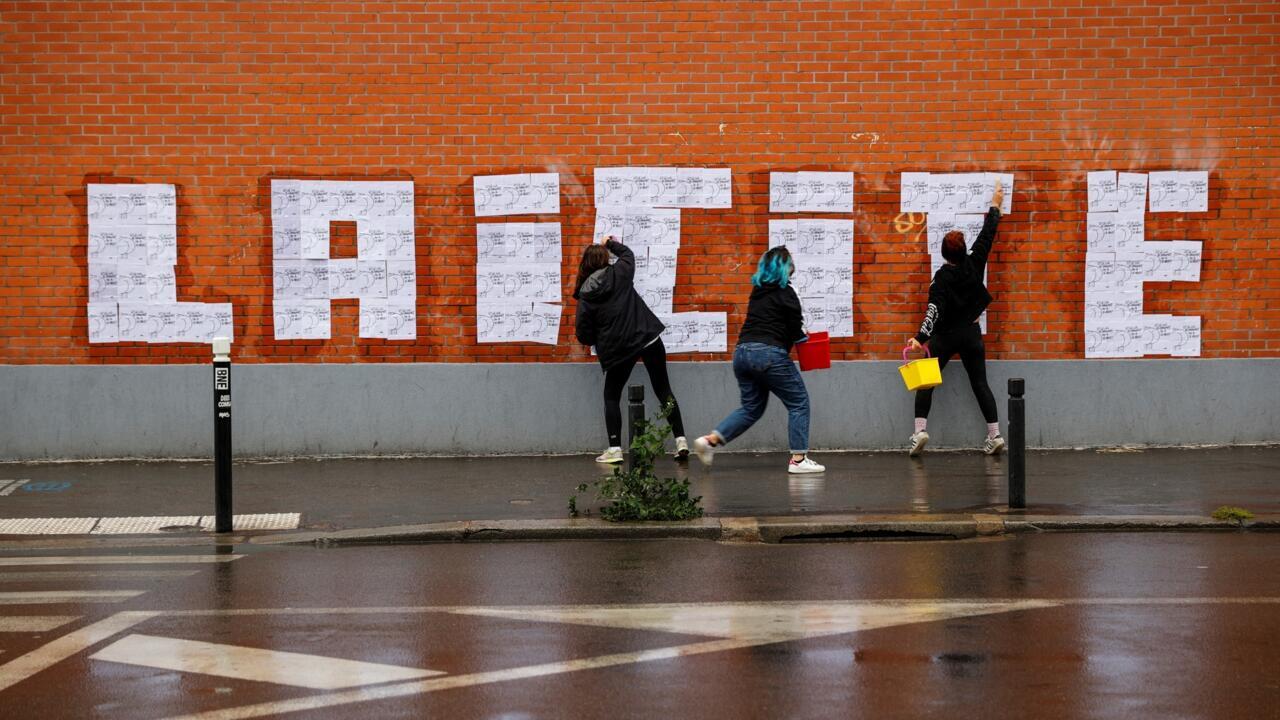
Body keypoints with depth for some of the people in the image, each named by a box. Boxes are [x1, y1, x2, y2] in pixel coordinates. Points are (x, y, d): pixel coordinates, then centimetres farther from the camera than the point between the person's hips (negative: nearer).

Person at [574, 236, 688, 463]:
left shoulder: (586, 296, -4)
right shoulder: (619, 274, -1)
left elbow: (584, 336, -2)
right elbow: (627, 253, 23)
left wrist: (601, 340, 18)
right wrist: (611, 243, 40)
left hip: (618, 349, -2)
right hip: (648, 338, 2)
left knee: (611, 396, 14)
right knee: (663, 390, 11)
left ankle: (614, 449, 4)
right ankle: (680, 440, 5)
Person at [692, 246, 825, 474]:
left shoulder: (757, 291, 17)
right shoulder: (785, 293, -6)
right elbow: (795, 331, -7)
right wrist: (801, 336, 15)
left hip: (743, 351, 8)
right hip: (769, 353, -8)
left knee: (751, 407, 18)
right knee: (798, 402, 4)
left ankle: (710, 440, 4)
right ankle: (798, 459, 1)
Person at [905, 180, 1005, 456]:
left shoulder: (942, 277, -14)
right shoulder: (974, 265, -4)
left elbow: (934, 309, -24)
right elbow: (987, 235, 9)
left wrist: (921, 337, -31)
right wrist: (995, 207, 21)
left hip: (945, 336, -4)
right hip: (972, 334, 4)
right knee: (980, 383, 7)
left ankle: (920, 430, -9)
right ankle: (995, 434, 2)